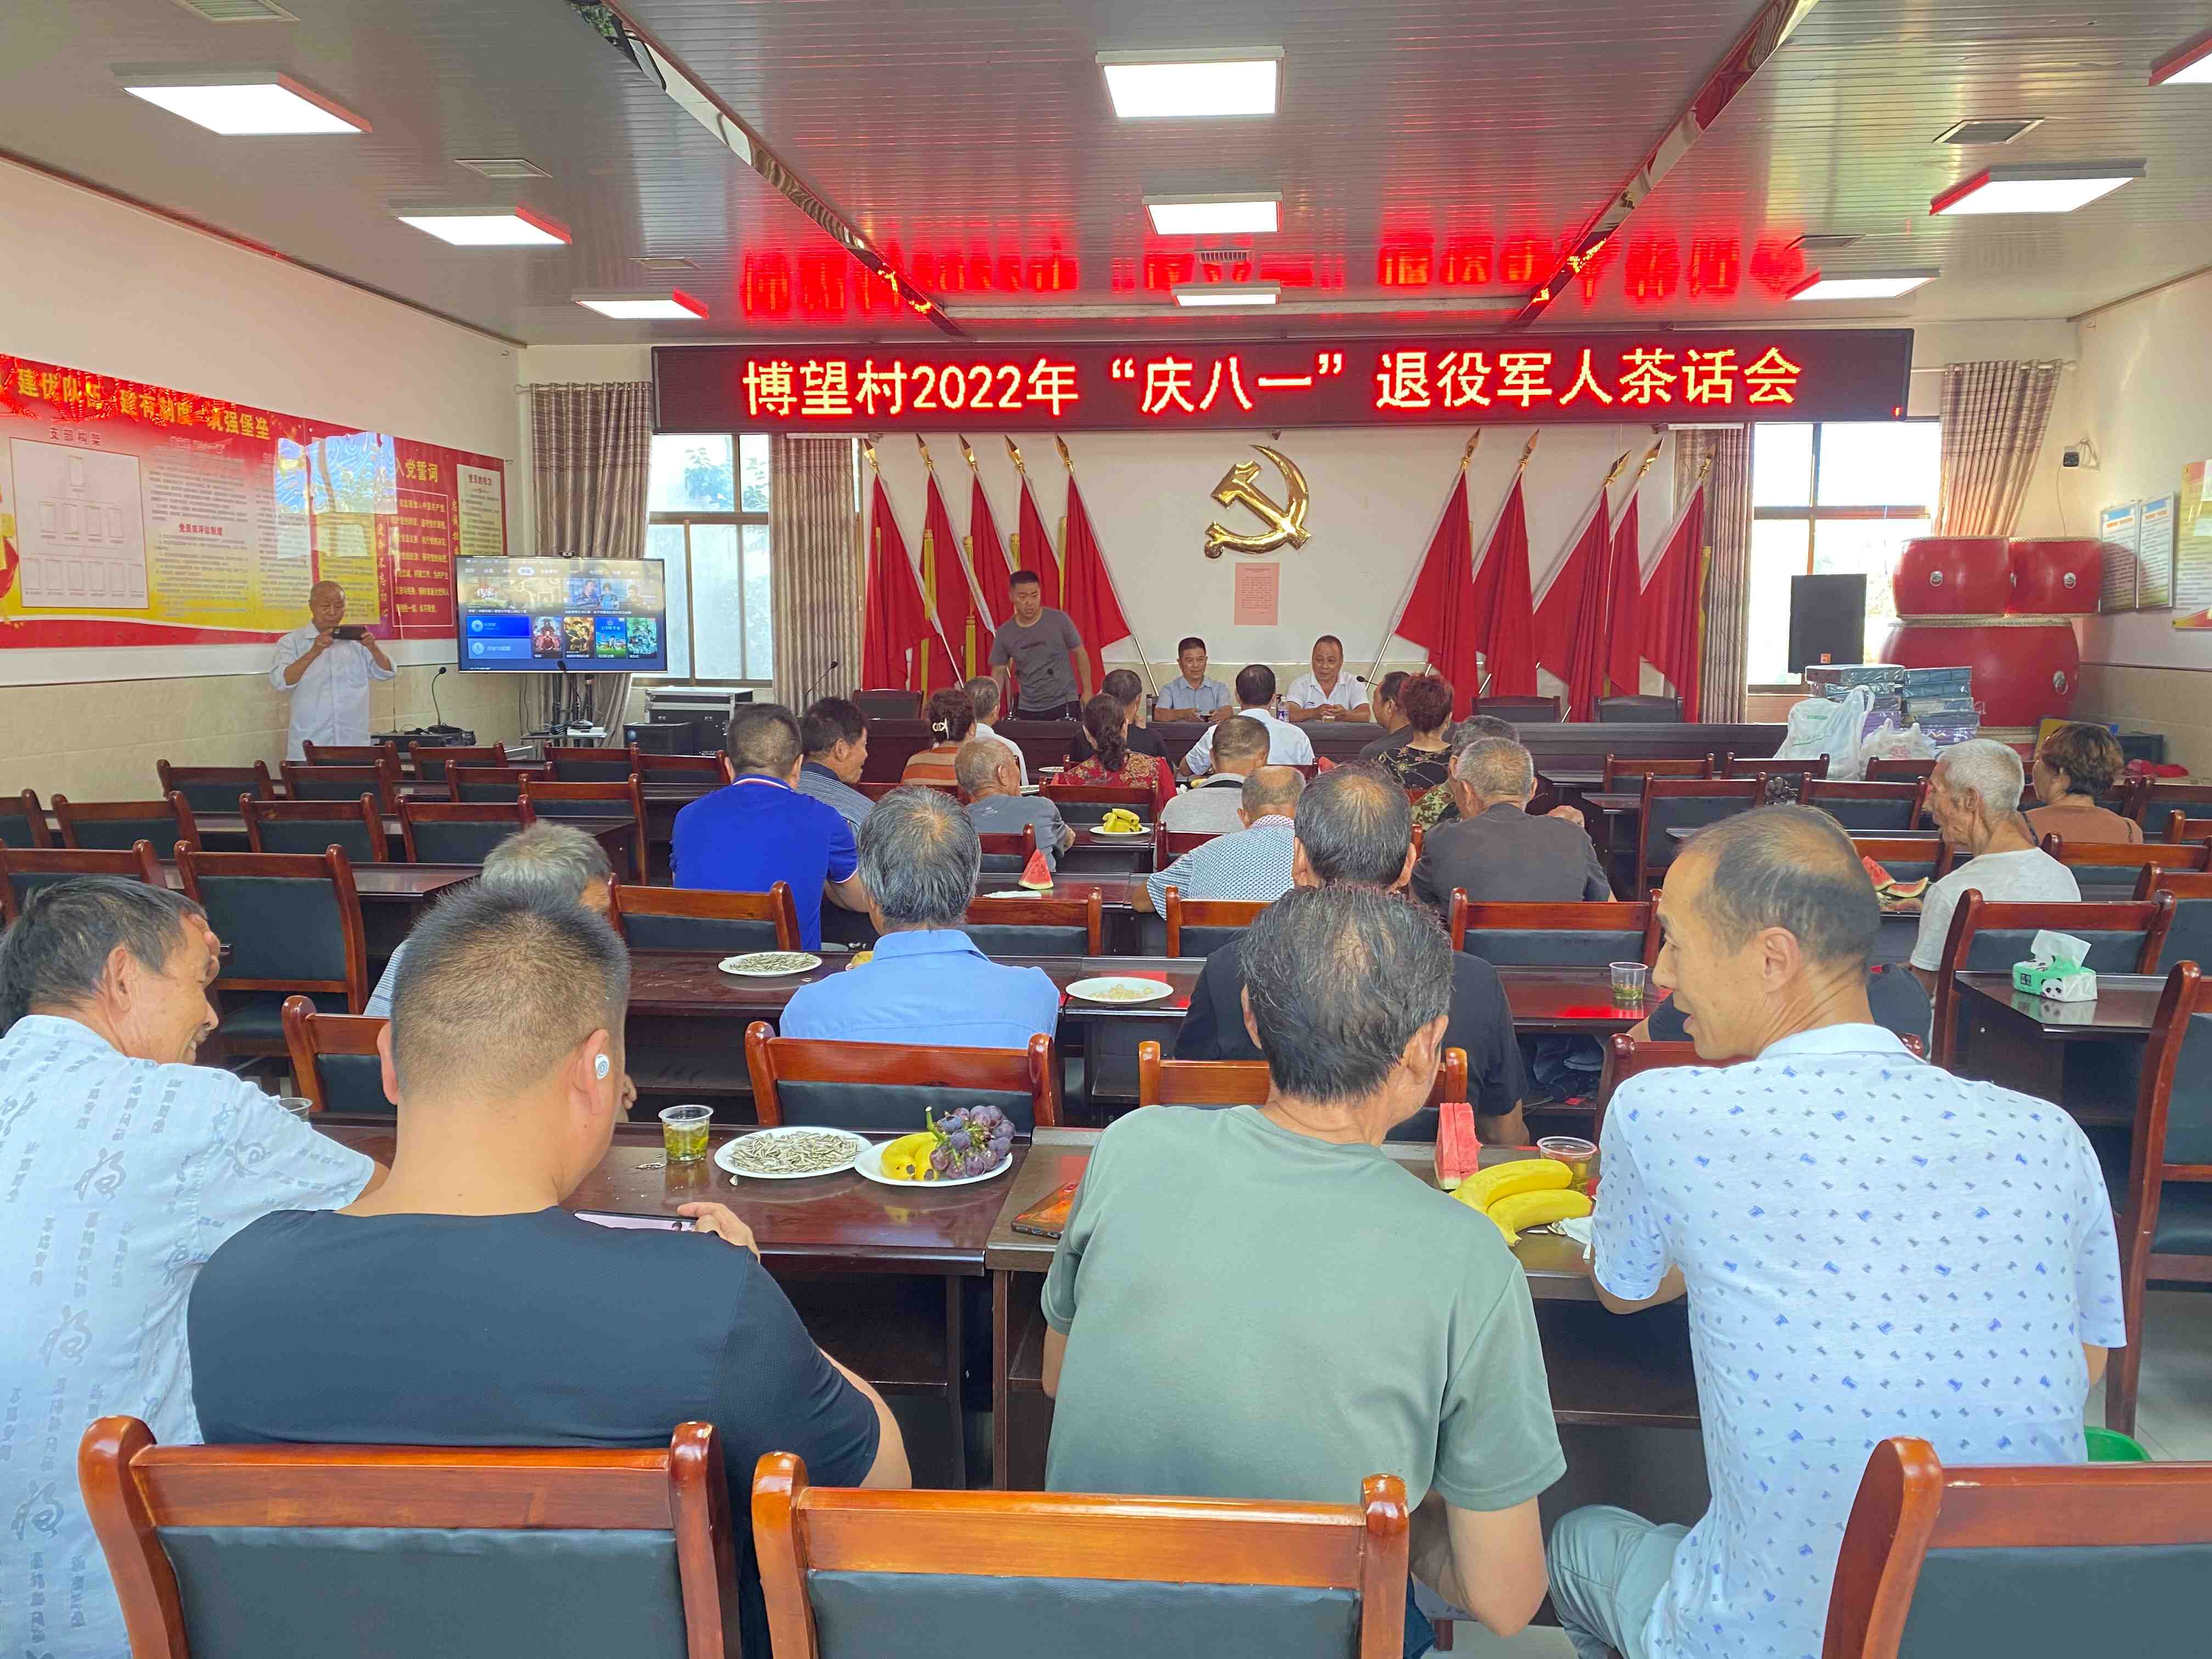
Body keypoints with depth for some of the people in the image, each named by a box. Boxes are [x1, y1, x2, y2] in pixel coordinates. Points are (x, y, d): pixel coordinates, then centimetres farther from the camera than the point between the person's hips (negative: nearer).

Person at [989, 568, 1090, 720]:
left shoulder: (1059, 620, -7)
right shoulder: (1004, 634, 0)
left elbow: (1080, 654, 2)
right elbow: (998, 673, 7)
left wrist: (1087, 691, 0)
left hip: (1064, 704, -2)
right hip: (1027, 709, 2)